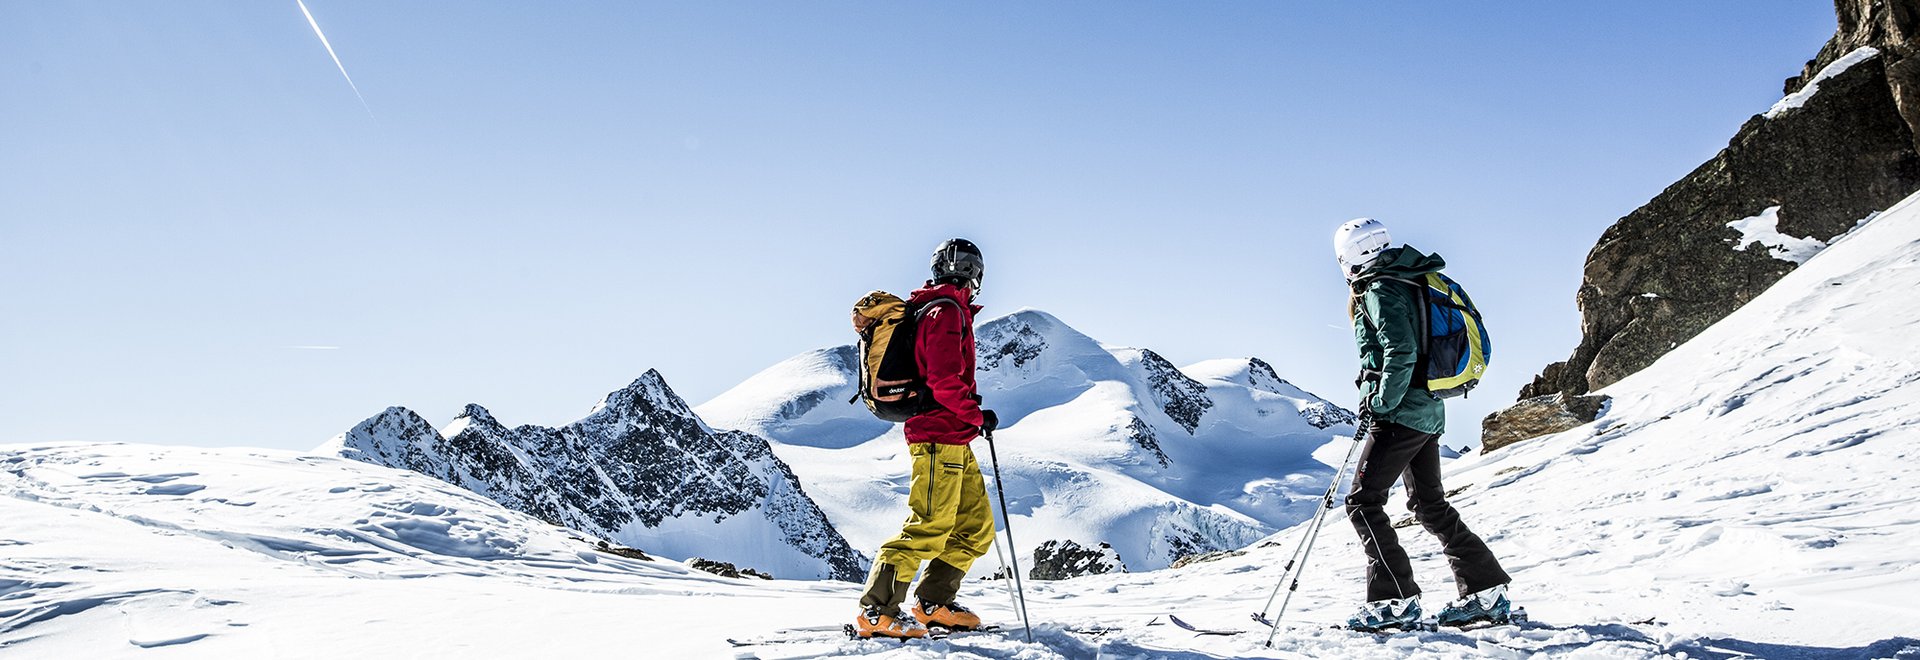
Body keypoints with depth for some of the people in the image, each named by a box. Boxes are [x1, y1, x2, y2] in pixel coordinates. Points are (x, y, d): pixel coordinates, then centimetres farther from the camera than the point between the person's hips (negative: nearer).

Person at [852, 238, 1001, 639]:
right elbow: (945, 382, -20)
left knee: (976, 526, 13)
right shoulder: (947, 312, -11)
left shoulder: (935, 310, 21)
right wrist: (978, 416, -9)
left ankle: (933, 604, 19)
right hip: (940, 439, -11)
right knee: (931, 526, -12)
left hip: (954, 443, 11)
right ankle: (877, 612, -9)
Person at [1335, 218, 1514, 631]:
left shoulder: (1380, 290, -13)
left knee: (1363, 503, -6)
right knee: (1430, 504, 16)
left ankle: (1395, 600, -6)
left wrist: (1381, 404, -17)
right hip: (1429, 411, 10)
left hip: (1401, 412, -10)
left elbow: (1401, 352, -24)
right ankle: (1486, 591, 18)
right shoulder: (1408, 283, 17)